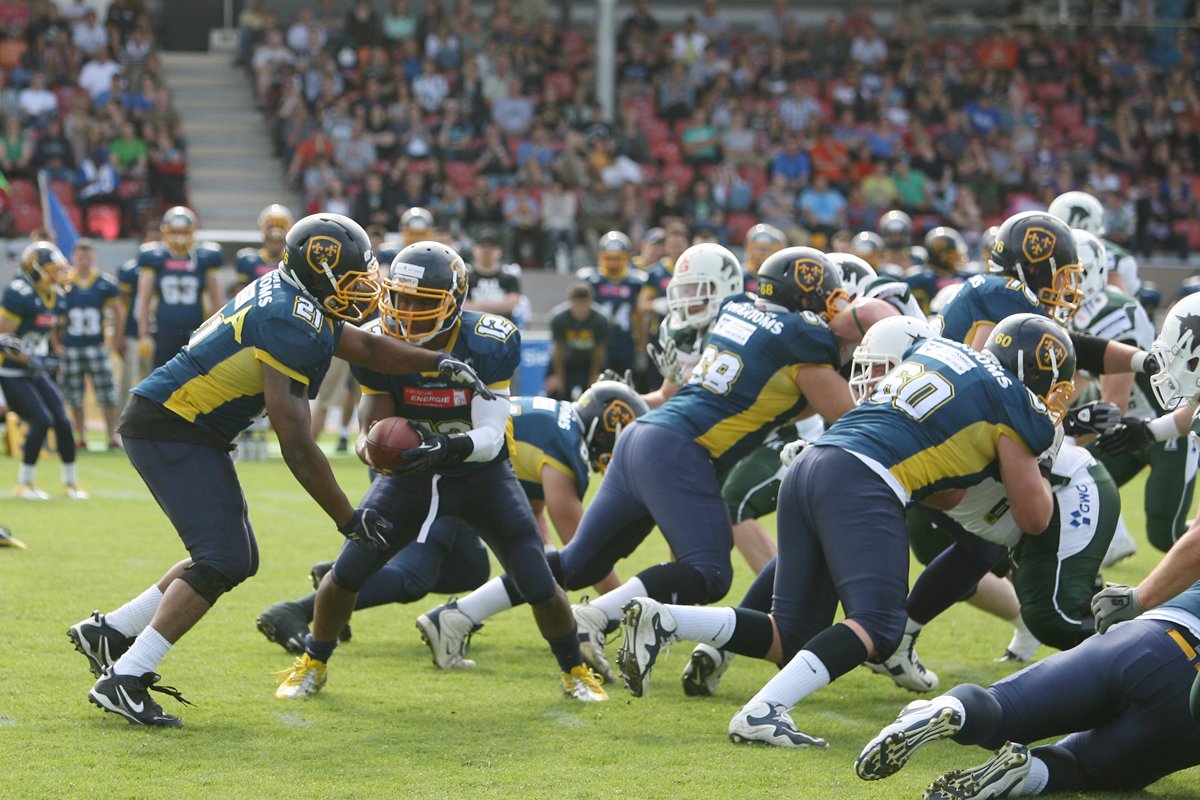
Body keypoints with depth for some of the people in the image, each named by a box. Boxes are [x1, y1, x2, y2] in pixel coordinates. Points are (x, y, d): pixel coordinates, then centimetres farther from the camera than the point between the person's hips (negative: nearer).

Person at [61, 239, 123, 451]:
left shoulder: (105, 284, -2)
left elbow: (117, 312, 8)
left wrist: (114, 340, 4)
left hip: (97, 346, 0)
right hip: (70, 348, 0)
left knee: (107, 393, -3)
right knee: (75, 397, 7)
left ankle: (112, 436, 3)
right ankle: (80, 437, 16)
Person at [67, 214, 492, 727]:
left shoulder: (291, 296, 8)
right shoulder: (294, 326, -21)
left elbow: (366, 347, 24)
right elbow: (296, 445, -20)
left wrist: (439, 363, 14)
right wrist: (348, 518, -14)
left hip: (189, 432, 10)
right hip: (167, 429, -10)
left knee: (237, 559, 12)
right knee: (221, 561, -13)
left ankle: (110, 631, 19)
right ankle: (124, 680, -13)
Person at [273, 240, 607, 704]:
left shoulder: (488, 344, -26)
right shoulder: (379, 346, -18)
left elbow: (491, 437, -29)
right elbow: (372, 428, -14)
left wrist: (447, 448, -49)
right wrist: (372, 450, -39)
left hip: (481, 473, -2)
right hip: (411, 474, 2)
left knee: (540, 587, -9)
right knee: (345, 574, -8)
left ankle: (575, 671, 19)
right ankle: (314, 663, 20)